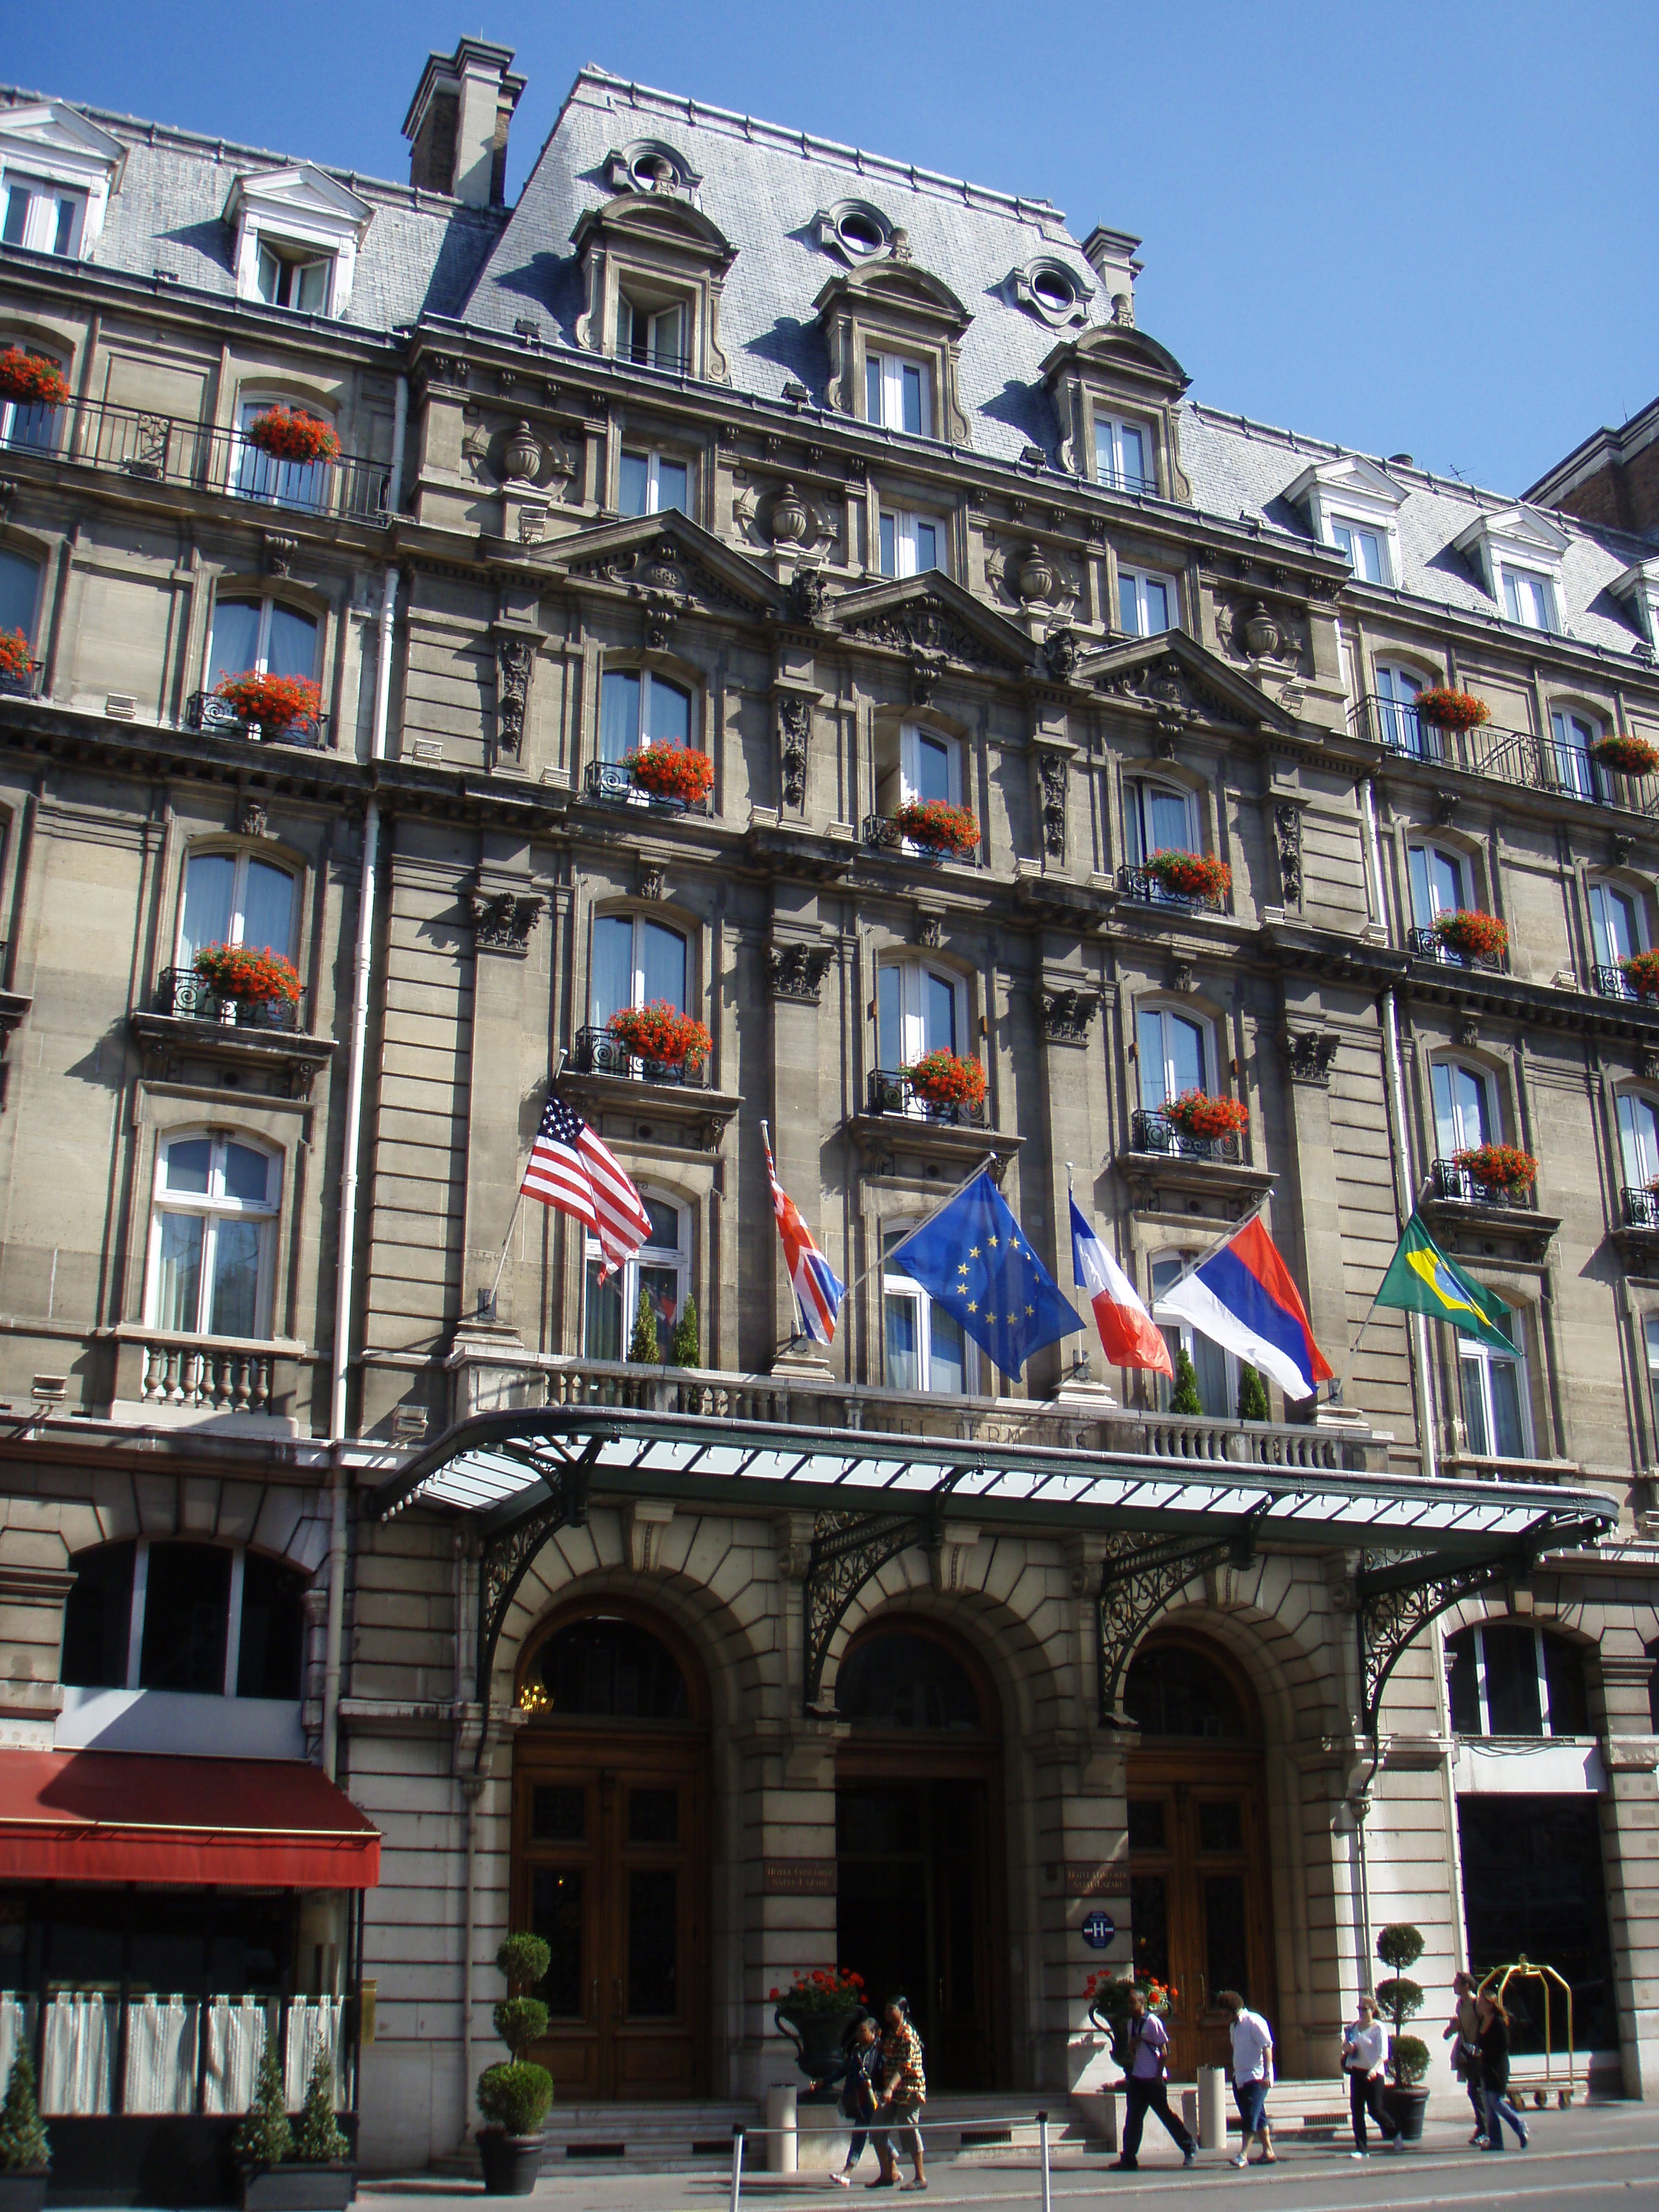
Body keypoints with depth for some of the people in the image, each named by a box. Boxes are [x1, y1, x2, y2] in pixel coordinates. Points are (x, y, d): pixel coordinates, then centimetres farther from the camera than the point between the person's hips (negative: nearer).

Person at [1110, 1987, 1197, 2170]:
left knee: (1165, 2114, 1)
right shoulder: (1132, 2023, 10)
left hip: (1154, 2079, -7)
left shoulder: (1152, 2022, -12)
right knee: (1133, 2119, 5)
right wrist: (1133, 2043, -4)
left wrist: (1159, 2076, -15)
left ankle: (1190, 2148, 18)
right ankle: (1128, 2158, 7)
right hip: (1137, 2078, 7)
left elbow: (1164, 2051, -11)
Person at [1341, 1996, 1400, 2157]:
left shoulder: (1378, 2028, -8)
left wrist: (1374, 2069, -31)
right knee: (1356, 2111, 1)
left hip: (1373, 2074, -5)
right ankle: (1362, 2149, 7)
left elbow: (1382, 2054, -15)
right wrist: (1346, 2047, -7)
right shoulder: (1353, 2027, 7)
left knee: (1375, 2110, -4)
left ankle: (1394, 2133, 26)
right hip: (1356, 2072, 5)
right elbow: (1345, 2046, 18)